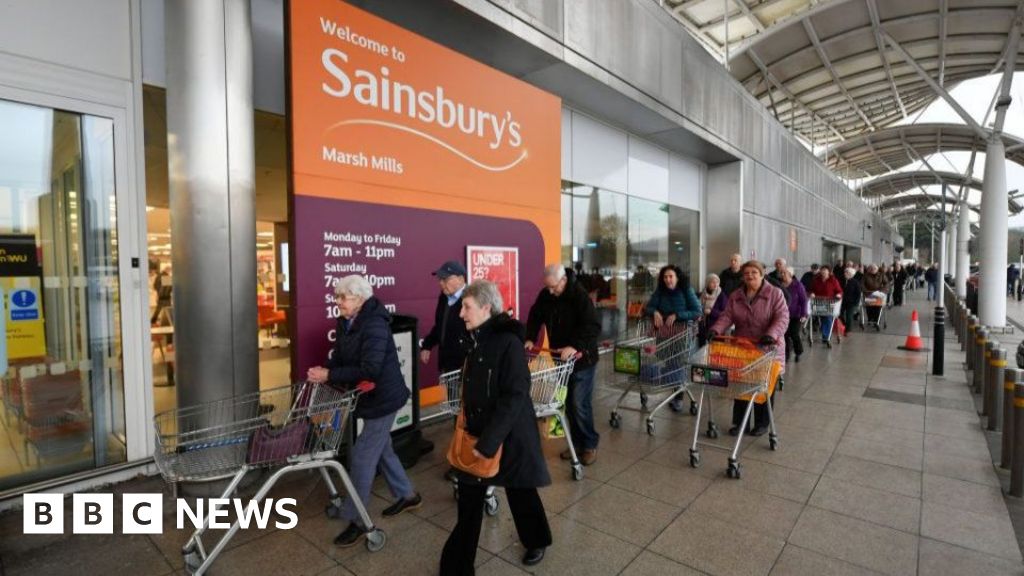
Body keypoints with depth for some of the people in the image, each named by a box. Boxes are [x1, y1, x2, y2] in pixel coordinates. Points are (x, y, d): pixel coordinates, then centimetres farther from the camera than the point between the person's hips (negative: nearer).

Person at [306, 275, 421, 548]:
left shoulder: (374, 326, -26)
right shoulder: (346, 322, 2)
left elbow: (368, 370, -30)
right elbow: (340, 356, 6)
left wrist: (330, 376, -29)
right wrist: (324, 369, -12)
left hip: (383, 399, -9)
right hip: (371, 397, 10)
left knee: (362, 456, -1)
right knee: (382, 449, 21)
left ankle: (356, 521, 16)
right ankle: (407, 495, 40)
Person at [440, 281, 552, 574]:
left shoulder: (508, 342, -21)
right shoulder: (479, 341, 3)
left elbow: (514, 397, -24)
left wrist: (488, 441, -24)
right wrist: (470, 430, 13)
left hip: (509, 436, -6)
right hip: (477, 434, 7)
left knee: (521, 493, 16)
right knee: (468, 502, 12)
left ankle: (536, 542, 44)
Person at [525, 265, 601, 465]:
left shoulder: (580, 296, -21)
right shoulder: (545, 294, -2)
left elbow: (593, 327, -28)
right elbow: (535, 316, 10)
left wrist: (575, 346, -39)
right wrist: (530, 338, -4)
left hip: (581, 359, -6)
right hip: (560, 358, 6)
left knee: (580, 404, -4)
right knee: (569, 403, 12)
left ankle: (590, 445, 15)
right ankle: (577, 443, 26)